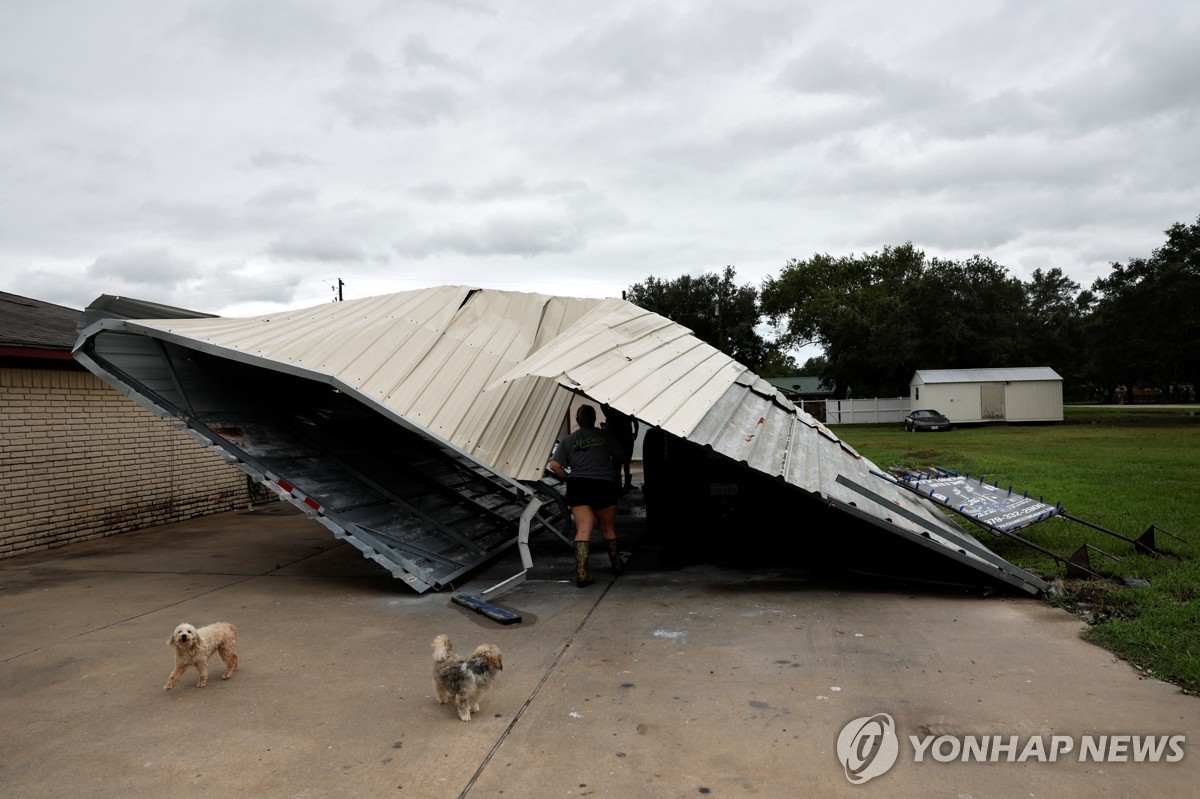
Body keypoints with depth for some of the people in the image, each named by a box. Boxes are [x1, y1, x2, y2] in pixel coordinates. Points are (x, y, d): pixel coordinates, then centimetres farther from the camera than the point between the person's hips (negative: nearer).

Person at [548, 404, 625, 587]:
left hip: (578, 485, 1)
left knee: (583, 530, -2)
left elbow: (554, 465, 0)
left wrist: (568, 477, 13)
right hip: (604, 484, 0)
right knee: (608, 529, 15)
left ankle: (581, 574, -12)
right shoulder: (604, 436, 8)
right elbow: (619, 457, 12)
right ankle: (617, 566, 30)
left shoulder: (568, 440, 10)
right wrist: (612, 471, 30)